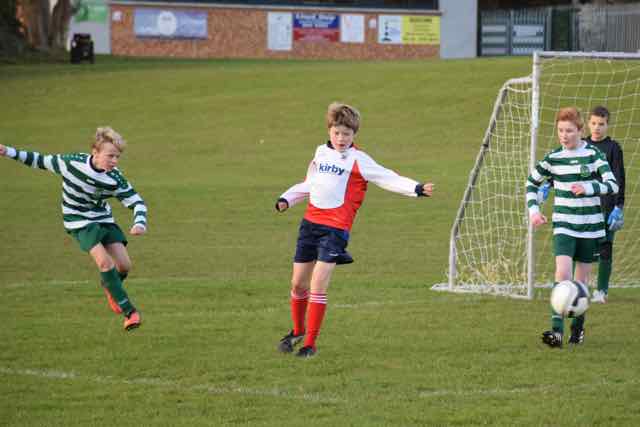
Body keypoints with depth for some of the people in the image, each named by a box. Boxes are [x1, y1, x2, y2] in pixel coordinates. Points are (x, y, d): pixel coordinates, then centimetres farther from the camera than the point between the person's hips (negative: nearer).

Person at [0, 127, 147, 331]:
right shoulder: (72, 162, -20)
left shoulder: (115, 179, -16)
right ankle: (129, 312, -17)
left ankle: (109, 286, 30)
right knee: (104, 261, -22)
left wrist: (140, 224, -31)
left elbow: (137, 202, -10)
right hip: (79, 221, -3)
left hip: (103, 218, 3)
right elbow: (43, 161, -4)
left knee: (124, 265, -8)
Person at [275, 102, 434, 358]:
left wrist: (417, 189, -22)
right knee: (298, 283, 11)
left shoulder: (358, 160, -4)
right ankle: (298, 331, 36)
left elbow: (389, 179, -10)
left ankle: (310, 344, -4)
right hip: (310, 223, 6)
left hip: (335, 229, -5)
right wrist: (286, 199, 16)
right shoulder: (321, 153, 13)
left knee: (318, 285, -14)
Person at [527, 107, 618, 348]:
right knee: (563, 272, -18)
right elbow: (532, 182, 14)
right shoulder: (553, 158, 0)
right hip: (564, 225, 0)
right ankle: (557, 330, -25)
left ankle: (578, 326, 29)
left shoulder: (594, 154, -5)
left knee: (582, 277, 9)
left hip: (590, 226, 0)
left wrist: (588, 188, -28)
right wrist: (533, 210, 2)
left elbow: (613, 185, -12)